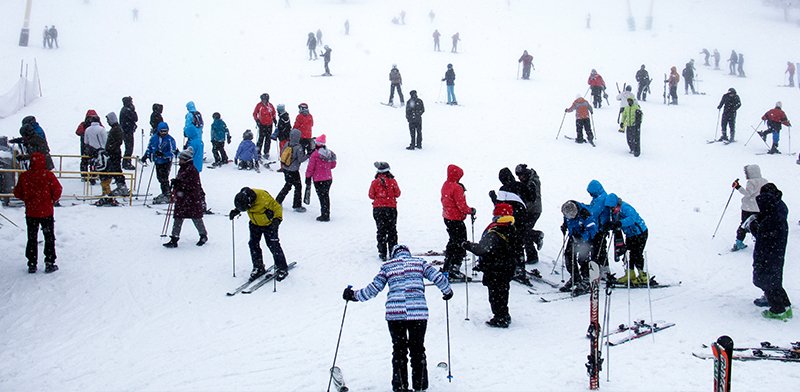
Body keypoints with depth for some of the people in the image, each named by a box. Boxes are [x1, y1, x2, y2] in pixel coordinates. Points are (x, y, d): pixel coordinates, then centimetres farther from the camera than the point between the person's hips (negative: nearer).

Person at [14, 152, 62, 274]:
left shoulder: (24, 176, -5)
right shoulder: (48, 175, -13)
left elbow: (17, 193, 2)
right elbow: (57, 191, -11)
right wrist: (52, 200, 8)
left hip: (30, 212, 2)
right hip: (46, 212, -2)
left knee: (32, 239, 12)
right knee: (49, 238, 9)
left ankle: (32, 265, 13)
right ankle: (49, 264, 10)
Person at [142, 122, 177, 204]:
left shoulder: (170, 140, -13)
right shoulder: (154, 138, 2)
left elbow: (172, 152, -16)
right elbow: (149, 148, 16)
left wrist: (163, 154, -29)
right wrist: (146, 156, 8)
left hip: (166, 162, -6)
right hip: (158, 162, 6)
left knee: (164, 178, -11)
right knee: (160, 178, 14)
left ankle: (167, 195, -5)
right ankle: (165, 193, 28)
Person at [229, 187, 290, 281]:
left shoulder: (263, 197, -36)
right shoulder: (243, 197, -18)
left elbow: (277, 208, -25)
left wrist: (277, 219, -38)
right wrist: (236, 211, -6)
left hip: (268, 224, -6)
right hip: (255, 224, 6)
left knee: (273, 245, -7)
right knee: (253, 244, 3)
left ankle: (282, 269, 6)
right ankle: (258, 267, 19)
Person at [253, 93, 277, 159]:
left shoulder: (270, 105, 5)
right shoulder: (259, 105, -4)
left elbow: (273, 113, 19)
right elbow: (254, 114, 1)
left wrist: (274, 119, 7)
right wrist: (257, 120, -9)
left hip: (269, 125, 4)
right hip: (262, 124, -4)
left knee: (268, 139, 7)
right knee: (261, 138, -6)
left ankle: (266, 153, 15)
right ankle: (258, 152, 3)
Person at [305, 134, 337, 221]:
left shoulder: (315, 155, -17)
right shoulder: (330, 153, 2)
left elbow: (310, 168, -13)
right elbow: (333, 165, 13)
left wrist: (308, 178, -2)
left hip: (319, 180, -6)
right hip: (329, 178, 6)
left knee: (322, 197, -1)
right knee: (326, 196, 17)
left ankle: (324, 216, 0)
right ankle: (327, 215, 25)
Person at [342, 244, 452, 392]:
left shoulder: (387, 266, 13)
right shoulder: (419, 262, 14)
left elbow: (373, 288, 8)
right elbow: (438, 277, 10)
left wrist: (354, 295, 20)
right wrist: (447, 291, 28)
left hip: (395, 313, 0)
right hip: (418, 313, 0)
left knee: (399, 350, 12)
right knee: (418, 349, 13)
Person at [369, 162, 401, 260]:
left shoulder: (375, 182, -7)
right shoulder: (393, 181, -8)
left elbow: (371, 195, -2)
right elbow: (397, 194, -1)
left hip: (378, 208, 0)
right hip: (391, 208, 0)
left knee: (381, 231, 7)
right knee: (392, 230, 12)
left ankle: (382, 253, 3)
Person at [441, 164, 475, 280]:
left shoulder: (445, 185, 6)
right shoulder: (456, 188, -21)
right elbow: (462, 205, -21)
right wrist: (471, 211, -5)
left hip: (447, 217, 9)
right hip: (456, 219, -9)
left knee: (453, 241, 22)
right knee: (461, 244, -2)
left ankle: (446, 268, 30)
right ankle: (454, 271, -5)